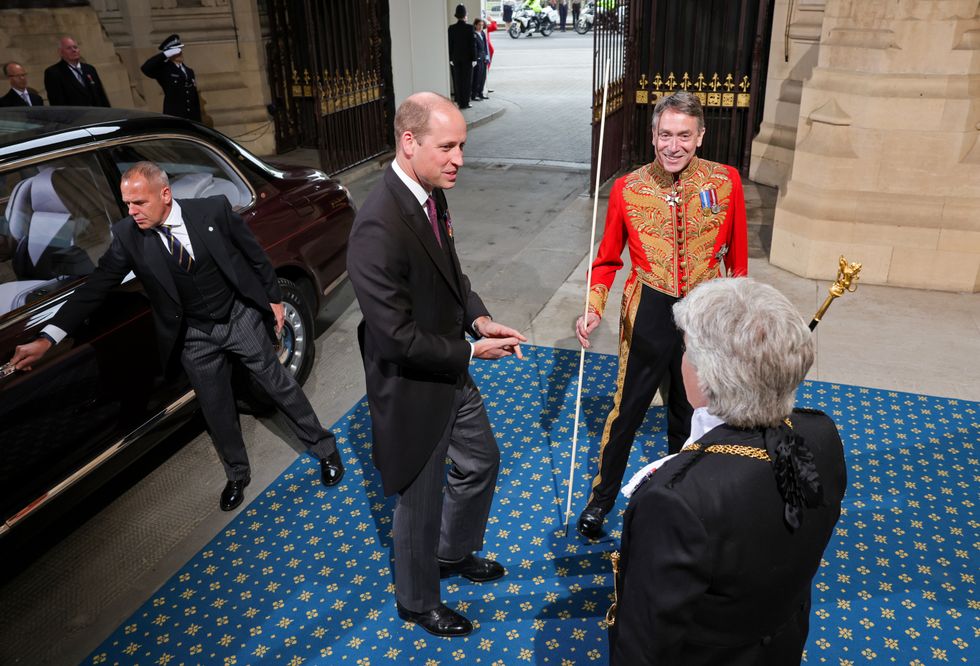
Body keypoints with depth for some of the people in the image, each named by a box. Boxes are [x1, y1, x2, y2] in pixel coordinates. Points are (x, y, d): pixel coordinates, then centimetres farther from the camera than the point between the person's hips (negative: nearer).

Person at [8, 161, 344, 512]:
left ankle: (326, 450, 29)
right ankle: (237, 475, 37)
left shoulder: (214, 210, -16)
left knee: (280, 386, 9)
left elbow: (255, 255, -4)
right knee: (216, 411, 12)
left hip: (242, 318, -2)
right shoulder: (127, 236, -12)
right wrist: (46, 339, -17)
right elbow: (95, 287, -11)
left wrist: (274, 298, 1)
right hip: (194, 338, 2)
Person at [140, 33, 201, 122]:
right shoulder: (164, 70, -1)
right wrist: (165, 54, -19)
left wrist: (198, 122, 14)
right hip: (173, 119, -6)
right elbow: (145, 68, -20)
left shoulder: (189, 71, 17)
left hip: (192, 120, 6)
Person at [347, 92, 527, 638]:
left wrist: (478, 316, -5)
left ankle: (454, 553, 55)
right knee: (421, 501, 14)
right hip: (413, 391, -9)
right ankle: (418, 602, 43)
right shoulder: (378, 227, -31)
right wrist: (472, 349, -19)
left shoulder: (432, 196, -3)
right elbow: (398, 338, -29)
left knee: (481, 462, 27)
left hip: (452, 375, 9)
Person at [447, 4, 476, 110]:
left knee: (457, 80, 9)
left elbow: (450, 44, 1)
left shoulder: (452, 28, -2)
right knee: (467, 80, 4)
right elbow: (472, 44, -10)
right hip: (467, 57, -3)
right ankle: (465, 103, 3)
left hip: (456, 57, 3)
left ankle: (459, 102, 11)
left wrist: (450, 58, 7)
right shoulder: (469, 27, -11)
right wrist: (474, 58, -5)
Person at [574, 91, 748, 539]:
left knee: (689, 408, 21)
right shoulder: (627, 189, -10)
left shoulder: (726, 182, -8)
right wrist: (594, 307, -13)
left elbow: (737, 256, 2)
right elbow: (608, 258, 0)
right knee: (626, 410, 8)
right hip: (648, 314, -1)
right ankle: (601, 499, 28)